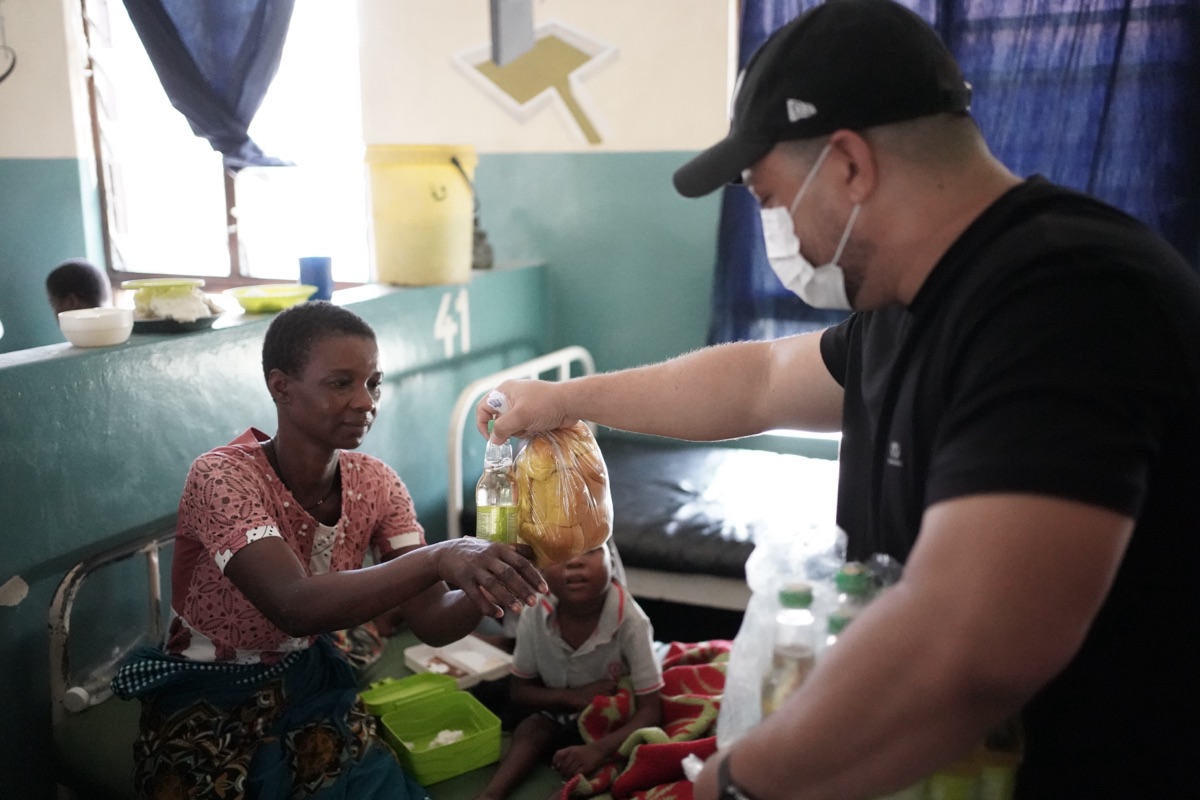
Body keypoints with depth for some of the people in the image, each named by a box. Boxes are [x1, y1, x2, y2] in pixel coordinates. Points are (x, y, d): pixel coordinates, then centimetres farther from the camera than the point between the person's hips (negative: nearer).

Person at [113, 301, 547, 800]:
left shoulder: (375, 483, -7)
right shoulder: (223, 477, -23)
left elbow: (430, 620, -12)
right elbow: (296, 606, -39)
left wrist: (488, 587, -34)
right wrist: (437, 558, -50)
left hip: (310, 684, 4)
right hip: (208, 705, -3)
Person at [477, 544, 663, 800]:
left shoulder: (630, 621, -30)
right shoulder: (534, 615, -21)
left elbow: (650, 709, -26)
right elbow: (520, 691, -7)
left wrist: (598, 749, -42)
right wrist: (574, 697, -25)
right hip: (557, 714, 2)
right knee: (529, 728, -24)